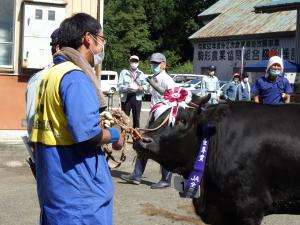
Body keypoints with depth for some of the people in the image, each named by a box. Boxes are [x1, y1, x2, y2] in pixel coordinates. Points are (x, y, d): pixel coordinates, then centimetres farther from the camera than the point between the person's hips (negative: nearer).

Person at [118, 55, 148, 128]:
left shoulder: (141, 74, 17)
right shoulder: (124, 72, 7)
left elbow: (146, 85, 11)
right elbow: (120, 85, -2)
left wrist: (142, 88, -12)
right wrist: (127, 88, -22)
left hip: (137, 97, 2)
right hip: (126, 97, -2)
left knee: (136, 117, 4)